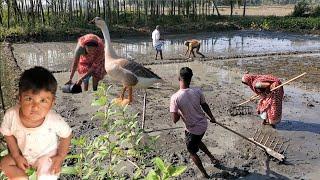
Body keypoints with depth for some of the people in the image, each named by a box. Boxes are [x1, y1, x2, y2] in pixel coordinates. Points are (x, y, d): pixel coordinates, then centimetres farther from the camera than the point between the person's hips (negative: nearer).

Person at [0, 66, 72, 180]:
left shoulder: (55, 121, -35)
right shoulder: (11, 115, -28)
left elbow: (66, 135, -13)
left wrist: (60, 157, -14)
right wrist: (16, 156, -7)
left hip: (47, 155, -4)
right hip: (23, 154, 4)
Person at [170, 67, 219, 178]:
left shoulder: (175, 97, -25)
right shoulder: (197, 91, -13)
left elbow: (175, 120, -23)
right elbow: (205, 106, 4)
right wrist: (212, 118, 22)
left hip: (193, 129, -5)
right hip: (203, 124, 5)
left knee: (192, 152, 21)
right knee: (197, 141, 36)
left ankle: (205, 174, 34)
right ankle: (212, 158, 47)